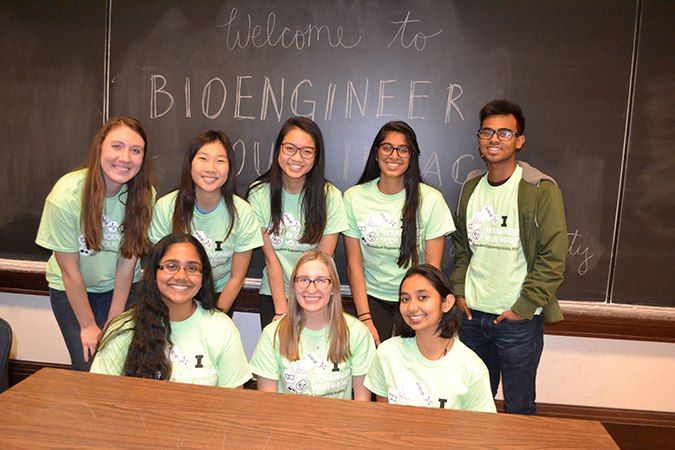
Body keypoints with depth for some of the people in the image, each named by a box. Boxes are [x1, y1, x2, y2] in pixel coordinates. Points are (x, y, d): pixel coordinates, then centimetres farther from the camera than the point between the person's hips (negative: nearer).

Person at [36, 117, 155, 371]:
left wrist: (113, 323, -9)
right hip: (71, 290, -1)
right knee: (89, 366, -7)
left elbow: (128, 261, -12)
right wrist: (88, 326, -10)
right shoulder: (66, 195, -24)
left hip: (121, 288, 2)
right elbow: (69, 270, -16)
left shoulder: (144, 195, -17)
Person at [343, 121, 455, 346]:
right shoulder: (354, 197, 0)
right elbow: (354, 264, -1)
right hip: (372, 299, 1)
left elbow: (433, 268, -2)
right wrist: (365, 320, -8)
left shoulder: (430, 199, -3)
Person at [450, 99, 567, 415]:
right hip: (472, 316, 5)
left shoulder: (541, 190, -10)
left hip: (519, 320, -4)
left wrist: (523, 308, -13)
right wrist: (459, 291, 7)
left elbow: (553, 257, -12)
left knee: (519, 409, 10)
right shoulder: (471, 187, 7)